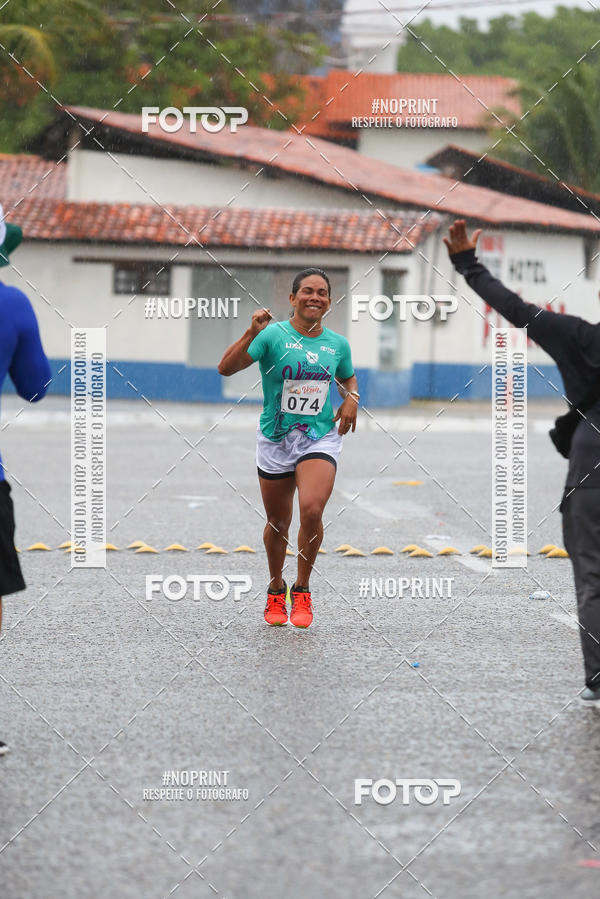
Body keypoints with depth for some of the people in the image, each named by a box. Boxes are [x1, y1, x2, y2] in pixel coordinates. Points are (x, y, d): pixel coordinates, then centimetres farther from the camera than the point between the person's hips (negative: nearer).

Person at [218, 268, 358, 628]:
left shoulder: (337, 344, 4)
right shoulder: (273, 335, -8)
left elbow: (348, 377, 25)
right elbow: (226, 368, -18)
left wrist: (351, 399, 4)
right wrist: (251, 334, -31)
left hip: (320, 438, 1)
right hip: (275, 440, -1)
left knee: (312, 509, -22)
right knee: (278, 524, 10)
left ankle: (302, 589, -3)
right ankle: (275, 590, 36)